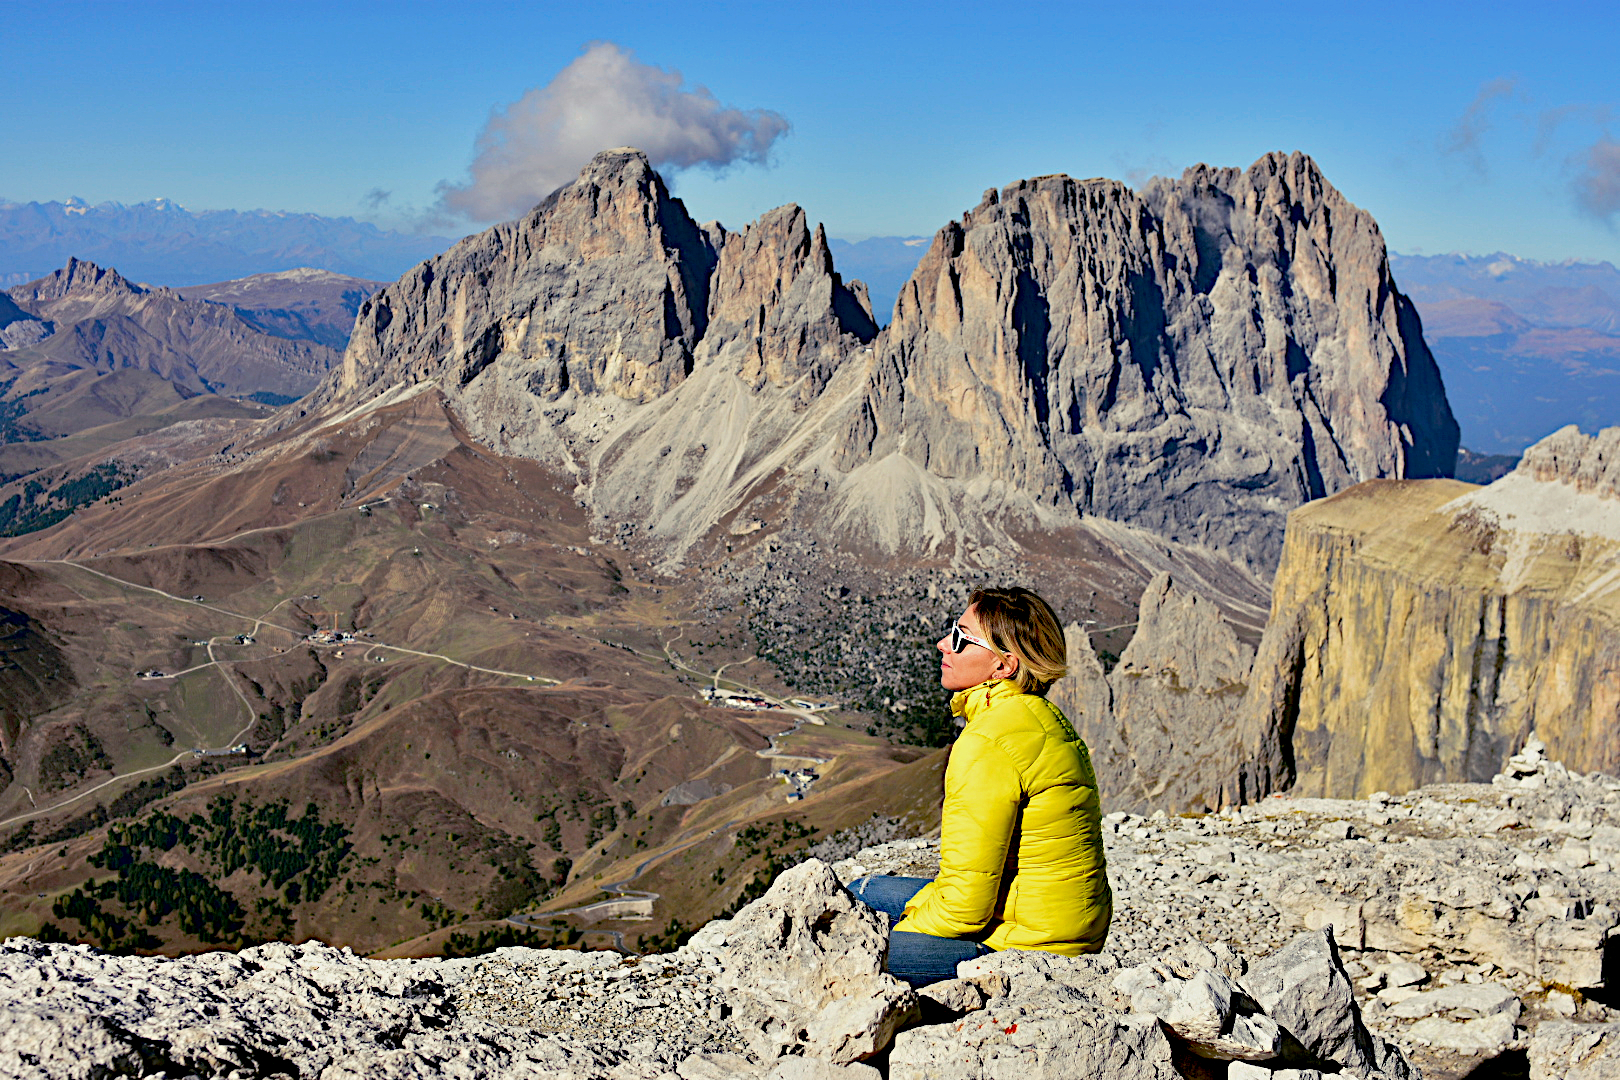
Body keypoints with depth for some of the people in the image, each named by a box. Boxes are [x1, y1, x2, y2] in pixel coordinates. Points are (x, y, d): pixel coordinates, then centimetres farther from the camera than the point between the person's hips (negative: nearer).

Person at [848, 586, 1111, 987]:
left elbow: (965, 906, -21)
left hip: (1033, 943, -10)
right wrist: (910, 909, 11)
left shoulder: (985, 744, -23)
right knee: (864, 893, 20)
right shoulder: (1041, 716, 7)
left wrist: (902, 926, -5)